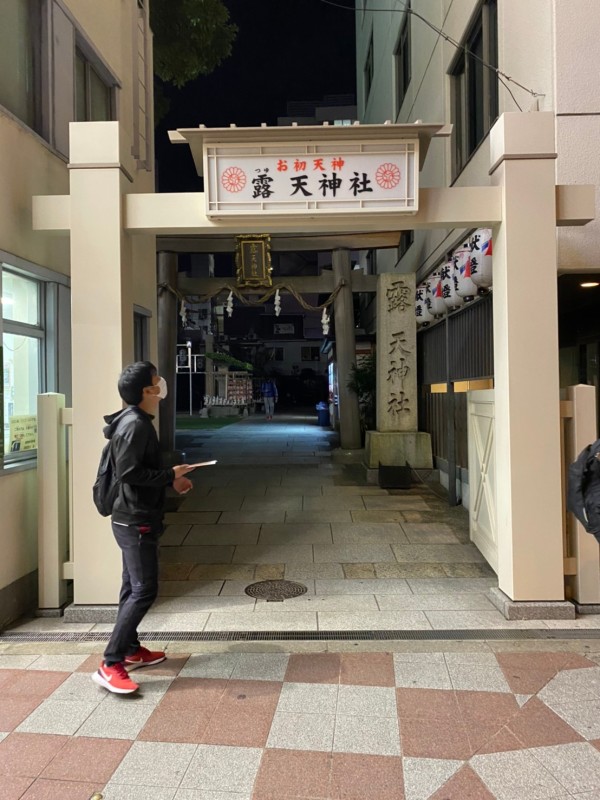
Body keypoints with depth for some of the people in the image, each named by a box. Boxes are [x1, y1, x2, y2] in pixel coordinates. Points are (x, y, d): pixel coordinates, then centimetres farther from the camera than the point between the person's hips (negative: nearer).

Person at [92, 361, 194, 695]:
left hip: (134, 519, 11)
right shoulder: (135, 424, -19)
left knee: (133, 587, 17)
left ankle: (131, 650, 30)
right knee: (144, 590, -9)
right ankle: (110, 665, -4)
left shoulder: (137, 421, 13)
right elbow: (128, 472, -26)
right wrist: (170, 475, -17)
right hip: (136, 521, -11)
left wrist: (171, 479, 12)